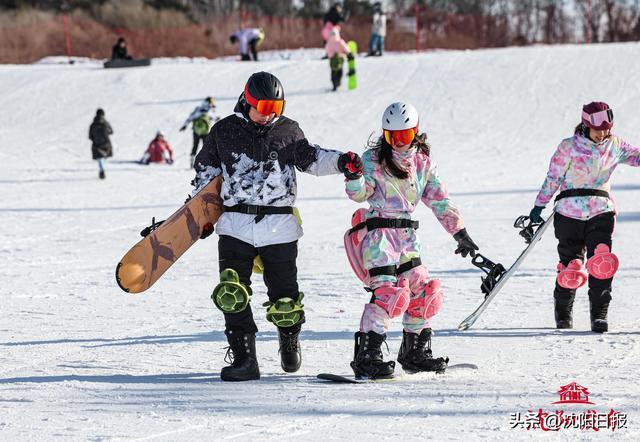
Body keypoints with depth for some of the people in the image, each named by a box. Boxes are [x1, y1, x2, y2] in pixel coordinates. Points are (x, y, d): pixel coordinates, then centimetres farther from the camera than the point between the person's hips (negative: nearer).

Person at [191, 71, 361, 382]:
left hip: (279, 227, 0)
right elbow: (206, 170, 17)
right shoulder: (224, 131, 5)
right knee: (232, 294, -13)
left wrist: (339, 162, 3)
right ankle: (244, 359, -8)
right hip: (236, 224, 0)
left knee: (284, 301, 3)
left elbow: (310, 158, 20)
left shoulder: (288, 131, 6)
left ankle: (289, 340, 33)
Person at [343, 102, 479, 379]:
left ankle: (415, 353, 23)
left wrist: (460, 233, 12)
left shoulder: (423, 163, 12)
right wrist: (354, 177, -35)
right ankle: (366, 357, -22)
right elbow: (360, 194, -14)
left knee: (425, 293, 7)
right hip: (377, 232, -6)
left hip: (406, 236, 7)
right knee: (388, 292, -21)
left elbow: (440, 200, 15)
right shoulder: (373, 159, -3)